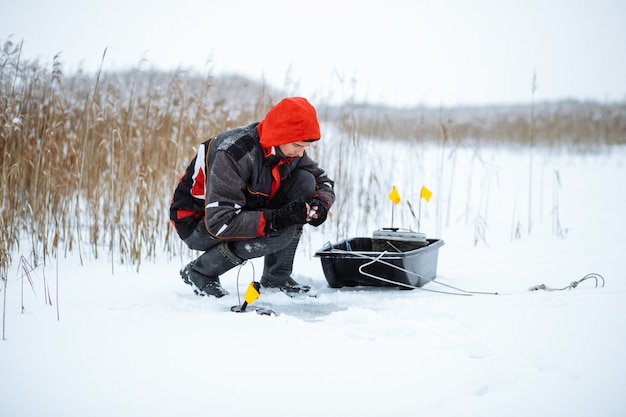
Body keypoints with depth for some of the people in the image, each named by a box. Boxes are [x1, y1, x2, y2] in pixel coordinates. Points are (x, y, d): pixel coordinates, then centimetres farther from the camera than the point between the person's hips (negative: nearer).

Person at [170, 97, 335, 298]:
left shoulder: (289, 148, -10)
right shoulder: (233, 154, -33)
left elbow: (324, 182, 4)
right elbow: (220, 223, -36)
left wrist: (320, 203, -19)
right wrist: (278, 218, -39)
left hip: (244, 212, 7)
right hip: (198, 223, -7)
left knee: (304, 180, -12)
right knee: (279, 232, -31)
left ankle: (277, 275, -4)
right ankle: (199, 272, -9)